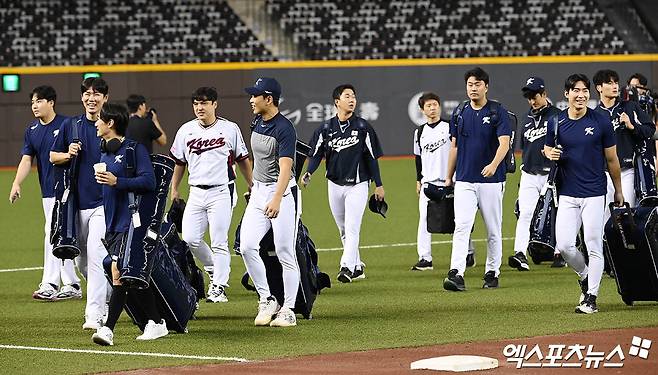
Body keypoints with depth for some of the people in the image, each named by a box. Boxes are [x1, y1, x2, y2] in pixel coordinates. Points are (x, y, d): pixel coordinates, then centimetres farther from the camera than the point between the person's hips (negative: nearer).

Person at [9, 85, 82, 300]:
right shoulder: (32, 130, 9)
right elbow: (26, 159, 1)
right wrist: (17, 183, -14)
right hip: (47, 192, 6)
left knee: (54, 234, -14)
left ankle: (50, 285, -15)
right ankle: (72, 286, 17)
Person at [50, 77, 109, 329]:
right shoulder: (70, 126, 8)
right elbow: (53, 157, 15)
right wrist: (68, 155, -5)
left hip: (103, 202, -4)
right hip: (78, 202, 4)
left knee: (96, 254, -15)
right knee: (81, 260, 10)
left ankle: (95, 314, -17)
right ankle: (106, 296, 32)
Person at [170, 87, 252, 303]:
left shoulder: (230, 129, -1)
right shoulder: (186, 130, 8)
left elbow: (243, 161, 7)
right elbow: (179, 162, 18)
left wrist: (252, 188, 8)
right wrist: (174, 190, 15)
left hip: (222, 192, -4)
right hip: (196, 193, 4)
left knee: (219, 242, -6)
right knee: (189, 239, -4)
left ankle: (219, 287, 2)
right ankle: (215, 269, 20)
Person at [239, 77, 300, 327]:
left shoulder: (284, 129, -18)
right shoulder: (257, 123, 9)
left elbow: (285, 167, -28)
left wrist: (277, 200, -40)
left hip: (282, 193, -8)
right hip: (258, 193, 8)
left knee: (285, 253, -4)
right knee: (247, 246, -4)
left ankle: (288, 311, 3)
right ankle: (266, 300, 6)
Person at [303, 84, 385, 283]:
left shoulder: (363, 127, -3)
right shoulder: (326, 128, 2)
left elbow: (372, 157, 1)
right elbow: (316, 154, 2)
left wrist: (378, 184, 1)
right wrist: (308, 173, -17)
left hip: (358, 185, -3)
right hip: (334, 185, 3)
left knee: (352, 228, -14)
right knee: (344, 230, 11)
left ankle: (347, 267, -22)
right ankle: (357, 267, 23)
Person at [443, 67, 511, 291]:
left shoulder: (498, 112, -4)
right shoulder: (459, 113, 9)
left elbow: (504, 143, -16)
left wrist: (494, 164, -34)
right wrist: (448, 178, 15)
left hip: (491, 180, -2)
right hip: (464, 180, 2)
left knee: (493, 230, 6)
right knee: (461, 226, -12)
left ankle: (492, 273, 18)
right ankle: (456, 274, -21)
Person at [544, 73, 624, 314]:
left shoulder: (601, 122, -3)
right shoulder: (556, 123, 3)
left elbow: (611, 160, 5)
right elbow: (547, 152, 16)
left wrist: (618, 191, 10)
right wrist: (551, 155, -9)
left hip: (594, 194, -2)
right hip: (567, 193, 2)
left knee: (594, 246, -3)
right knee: (564, 245, -4)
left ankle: (591, 297, 4)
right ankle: (584, 275, 24)